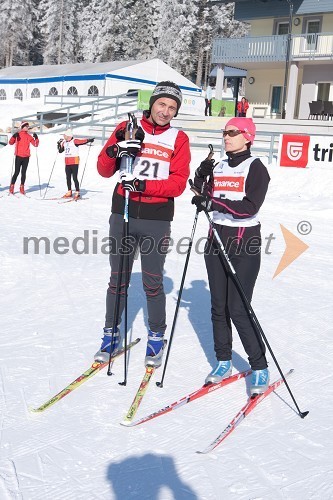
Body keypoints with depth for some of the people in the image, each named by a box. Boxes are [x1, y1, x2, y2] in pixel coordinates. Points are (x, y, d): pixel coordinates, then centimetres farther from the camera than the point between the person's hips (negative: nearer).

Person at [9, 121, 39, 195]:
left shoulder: (29, 136, 11)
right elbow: (11, 142, -5)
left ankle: (22, 188, 10)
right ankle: (12, 187, 3)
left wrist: (36, 138, -8)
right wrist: (14, 136, -22)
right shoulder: (18, 134, 2)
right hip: (19, 156, -3)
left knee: (24, 172, 5)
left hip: (26, 157, 4)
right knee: (17, 172, -5)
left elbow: (35, 144, 9)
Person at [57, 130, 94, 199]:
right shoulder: (64, 143, 12)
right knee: (68, 178, 11)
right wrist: (59, 144, 6)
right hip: (67, 163, 7)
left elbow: (82, 141, -20)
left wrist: (89, 140, -35)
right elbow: (60, 151, 20)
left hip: (74, 162, -7)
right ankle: (69, 192, 20)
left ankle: (77, 192, -2)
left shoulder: (74, 141, -7)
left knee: (74, 178, -7)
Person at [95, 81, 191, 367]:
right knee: (118, 279, 11)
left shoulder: (178, 139, 3)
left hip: (156, 220, -1)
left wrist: (142, 185, -19)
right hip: (122, 215, 2)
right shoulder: (127, 129, 6)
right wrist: (114, 150, -17)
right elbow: (104, 170, 4)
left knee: (153, 283, 5)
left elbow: (178, 183, -7)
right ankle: (111, 334, 25)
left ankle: (157, 337, 23)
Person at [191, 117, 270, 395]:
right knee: (218, 306, 8)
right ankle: (224, 362, 21)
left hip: (245, 241, -6)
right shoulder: (218, 168, 12)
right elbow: (205, 200, 7)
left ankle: (260, 368, 6)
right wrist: (201, 178, -8)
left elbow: (250, 207, -19)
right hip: (217, 239, 6)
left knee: (238, 309, -8)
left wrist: (215, 203, -27)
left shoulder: (256, 168, -5)